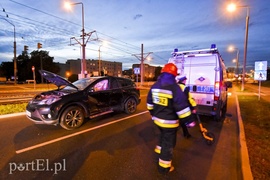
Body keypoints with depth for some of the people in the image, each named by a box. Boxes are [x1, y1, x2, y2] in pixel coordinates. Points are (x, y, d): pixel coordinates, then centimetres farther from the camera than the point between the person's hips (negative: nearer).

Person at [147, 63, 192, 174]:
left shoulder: (155, 86, 2)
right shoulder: (174, 87, -21)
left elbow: (149, 103, 11)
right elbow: (182, 106, -22)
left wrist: (153, 114, 24)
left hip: (157, 119, 7)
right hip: (169, 122, -7)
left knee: (163, 136, 32)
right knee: (168, 143, 10)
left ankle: (159, 151, 53)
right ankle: (164, 167, 24)